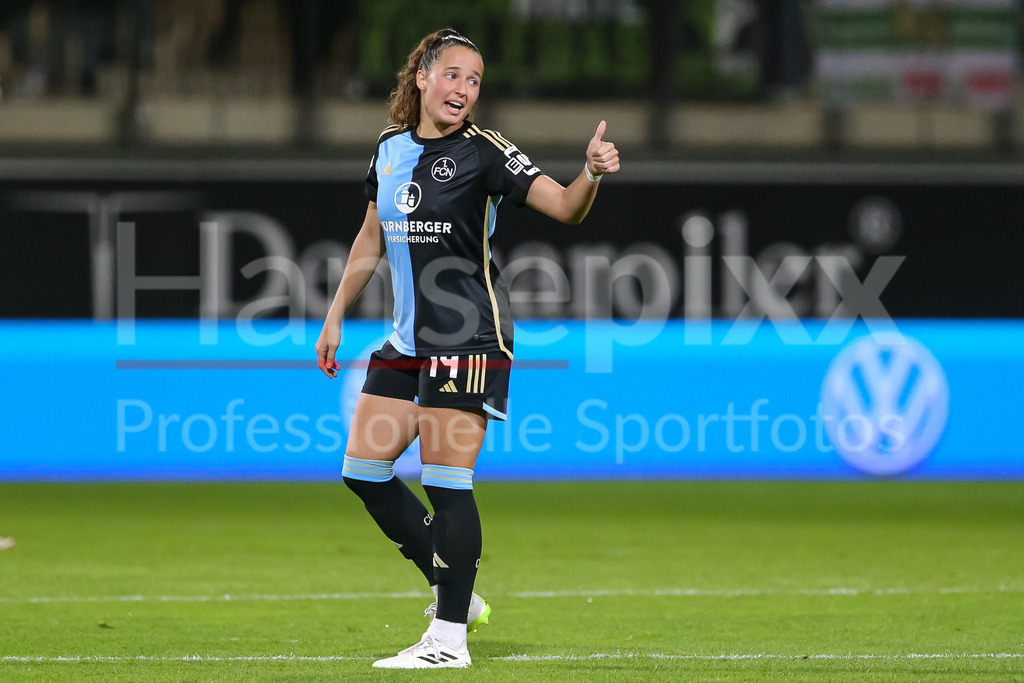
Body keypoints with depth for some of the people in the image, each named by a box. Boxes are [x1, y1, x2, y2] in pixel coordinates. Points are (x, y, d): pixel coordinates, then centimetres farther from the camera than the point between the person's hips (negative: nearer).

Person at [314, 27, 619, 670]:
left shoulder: (484, 151, -9)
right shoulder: (391, 148, 10)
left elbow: (565, 208, -17)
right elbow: (372, 237, 22)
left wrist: (592, 174, -38)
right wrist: (336, 316, 23)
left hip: (468, 339, -8)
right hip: (409, 340, 8)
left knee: (446, 480, -9)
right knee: (362, 468, 8)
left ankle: (449, 637, -2)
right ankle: (455, 592, 18)